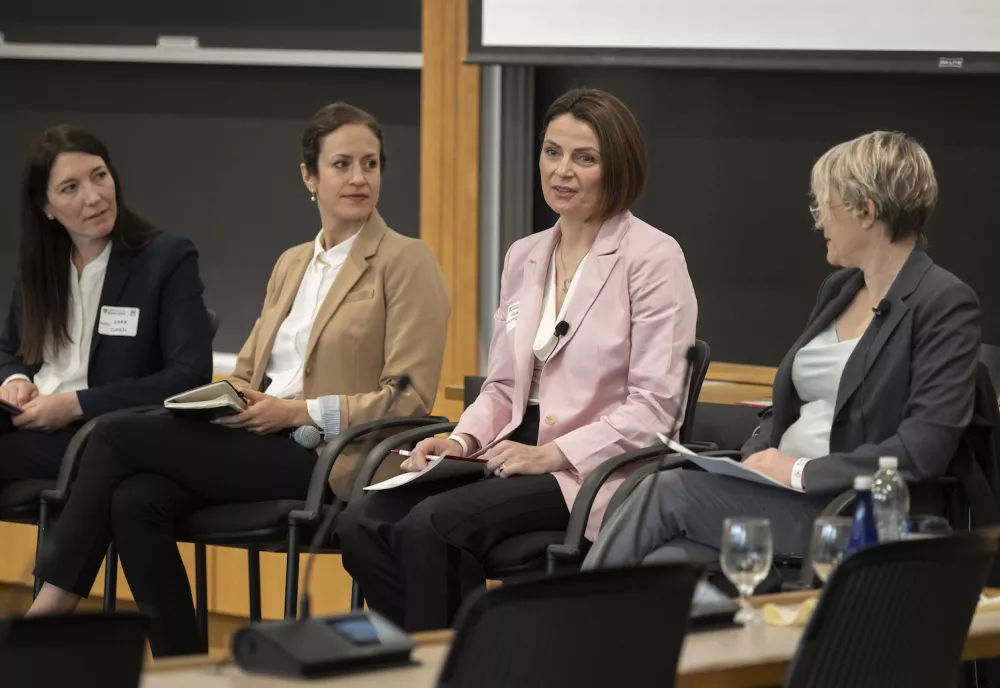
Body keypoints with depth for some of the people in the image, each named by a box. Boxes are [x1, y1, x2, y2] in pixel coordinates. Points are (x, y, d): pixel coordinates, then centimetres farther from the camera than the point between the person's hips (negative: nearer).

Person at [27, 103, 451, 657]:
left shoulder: (407, 262, -1)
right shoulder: (291, 264, 22)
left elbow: (411, 398, -7)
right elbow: (248, 369, 22)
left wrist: (299, 411, -14)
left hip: (325, 462, -6)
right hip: (262, 445, 6)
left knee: (117, 436, -15)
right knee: (136, 501, -24)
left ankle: (52, 604, -5)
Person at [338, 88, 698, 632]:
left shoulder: (653, 257, -5)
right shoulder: (524, 257, 16)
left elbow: (654, 407, -10)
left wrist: (551, 454, -17)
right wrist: (463, 440, 0)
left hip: (595, 469, -7)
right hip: (517, 456, 7)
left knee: (432, 523, -29)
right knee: (362, 524, -17)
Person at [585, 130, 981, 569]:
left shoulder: (948, 305, -8)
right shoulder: (839, 289, 18)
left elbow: (926, 446, -18)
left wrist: (802, 471, -17)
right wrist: (755, 460, 1)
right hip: (777, 495, 7)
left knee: (666, 493, -21)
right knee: (664, 565, -22)